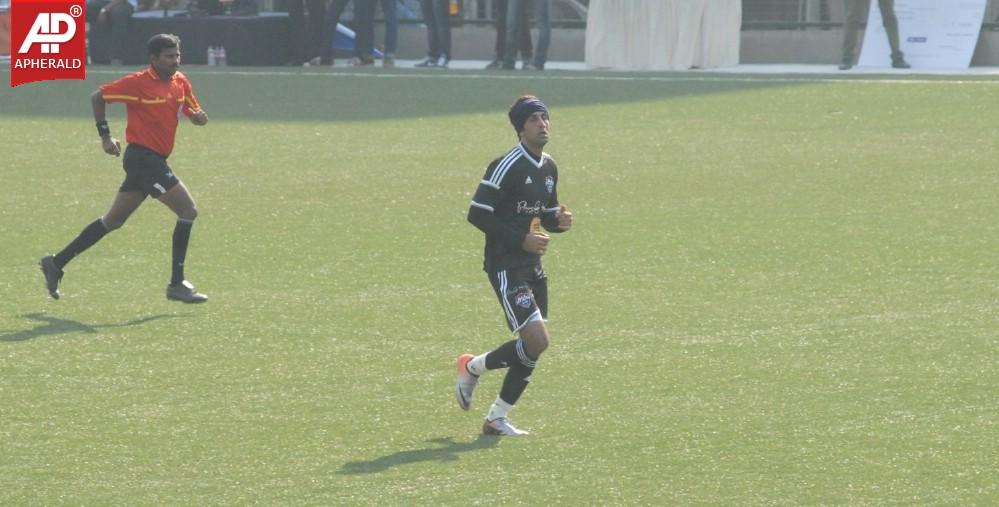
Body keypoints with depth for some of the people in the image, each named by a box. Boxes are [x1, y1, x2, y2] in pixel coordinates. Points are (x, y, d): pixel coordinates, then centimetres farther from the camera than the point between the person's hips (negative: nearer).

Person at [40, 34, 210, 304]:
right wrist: (105, 135, -6)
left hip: (154, 161, 8)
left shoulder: (180, 82, 8)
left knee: (113, 221, 14)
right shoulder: (137, 83, -13)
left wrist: (199, 116, -9)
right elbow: (97, 97, -4)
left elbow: (194, 114, 16)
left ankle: (56, 263, 21)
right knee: (188, 210, -11)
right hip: (142, 157, -8)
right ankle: (177, 284, -6)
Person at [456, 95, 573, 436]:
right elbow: (477, 214, -16)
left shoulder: (549, 168, 12)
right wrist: (521, 239, -20)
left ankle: (497, 417, 17)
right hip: (506, 265, -9)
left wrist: (558, 221, -1)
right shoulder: (507, 166, -15)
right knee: (537, 340, -17)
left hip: (532, 266, 9)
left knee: (534, 346, 5)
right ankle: (473, 367, 8)